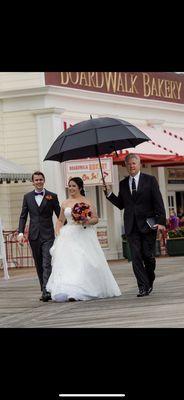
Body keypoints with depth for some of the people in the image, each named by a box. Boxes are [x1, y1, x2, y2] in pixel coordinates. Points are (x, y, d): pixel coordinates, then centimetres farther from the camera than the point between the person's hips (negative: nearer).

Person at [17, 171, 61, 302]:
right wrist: (21, 232, -3)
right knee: (39, 265, 9)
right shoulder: (28, 197, 9)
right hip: (34, 236, 3)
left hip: (48, 235, -3)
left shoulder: (52, 196, 2)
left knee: (47, 264, -13)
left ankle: (46, 292, -20)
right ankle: (44, 289, 17)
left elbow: (59, 215, 5)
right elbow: (23, 216, 9)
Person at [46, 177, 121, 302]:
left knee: (85, 262, -9)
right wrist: (58, 233, 5)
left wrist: (86, 222, -17)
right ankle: (71, 292, -13)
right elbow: (60, 220, 20)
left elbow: (96, 218, 2)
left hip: (84, 235, -3)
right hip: (69, 237, 3)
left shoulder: (87, 202, 2)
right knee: (67, 262, -10)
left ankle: (89, 290, -1)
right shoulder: (65, 203, 13)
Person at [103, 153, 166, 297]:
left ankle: (149, 281, 22)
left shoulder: (150, 180, 3)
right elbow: (121, 205, 15)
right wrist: (109, 193, 2)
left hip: (148, 224, -3)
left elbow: (158, 202, -1)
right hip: (132, 226, 3)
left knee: (148, 255, 0)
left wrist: (161, 221, -10)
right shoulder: (123, 184, 13)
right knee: (136, 257, -6)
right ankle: (143, 287, -6)